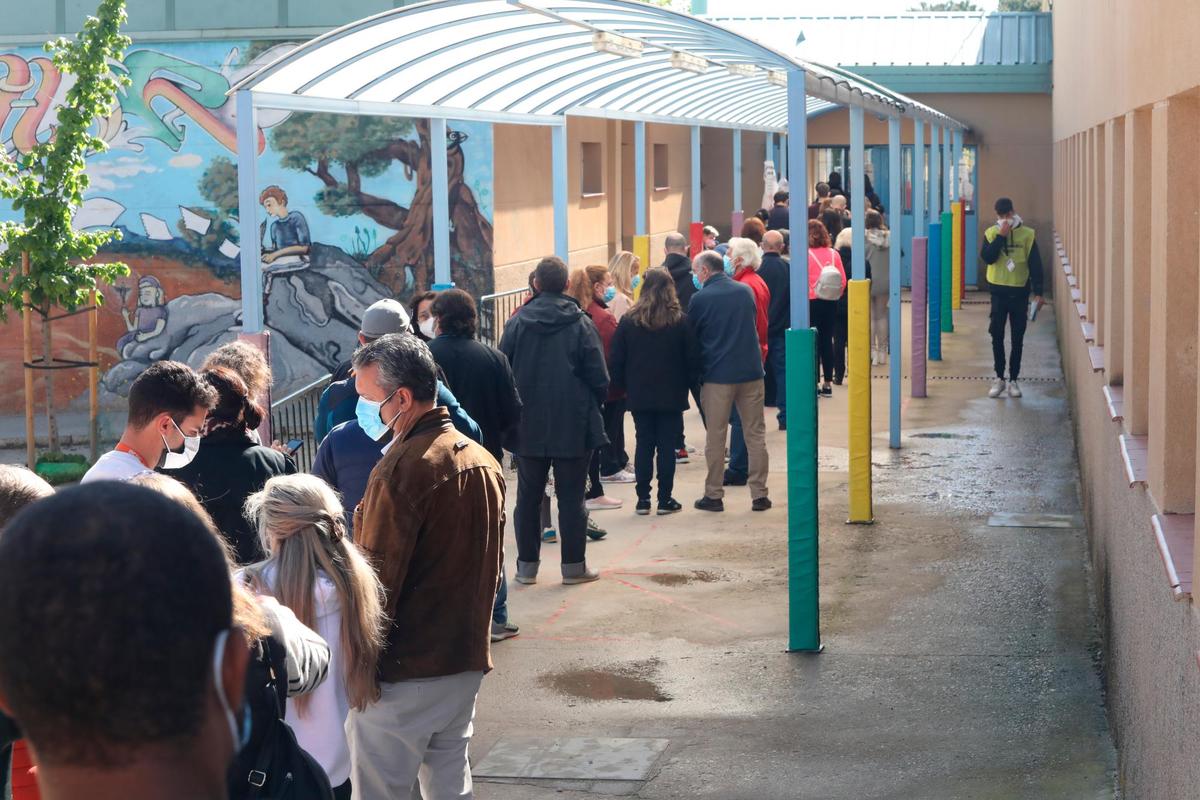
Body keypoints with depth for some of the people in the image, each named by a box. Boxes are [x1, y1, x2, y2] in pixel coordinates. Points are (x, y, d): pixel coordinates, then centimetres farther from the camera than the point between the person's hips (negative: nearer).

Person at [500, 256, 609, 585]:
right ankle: (574, 565, 7)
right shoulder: (581, 324, -8)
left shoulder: (517, 323, -3)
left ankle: (527, 565, 14)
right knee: (571, 497, 5)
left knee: (528, 496, 11)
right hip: (573, 425, -2)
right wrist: (594, 404, 13)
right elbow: (599, 376, -7)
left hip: (528, 425, 2)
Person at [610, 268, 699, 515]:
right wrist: (688, 384, 10)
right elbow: (693, 359, -4)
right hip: (671, 395, -1)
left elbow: (617, 362, -1)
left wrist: (625, 385, 11)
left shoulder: (628, 321, -4)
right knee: (667, 446, 4)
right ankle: (665, 499, 5)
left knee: (643, 445, 9)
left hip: (639, 395, 2)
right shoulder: (680, 321, -8)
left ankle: (643, 498, 8)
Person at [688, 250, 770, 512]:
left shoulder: (700, 299, -8)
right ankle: (759, 494, 8)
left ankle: (714, 495, 11)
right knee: (755, 434, 8)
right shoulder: (746, 291, 6)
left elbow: (691, 337, 1)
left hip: (717, 375, -3)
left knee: (716, 437, 6)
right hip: (751, 372, 3)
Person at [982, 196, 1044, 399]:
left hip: (1020, 292, 0)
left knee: (1017, 338, 4)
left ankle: (1014, 380, 11)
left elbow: (1035, 265, -1)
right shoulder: (991, 233, 1)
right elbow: (987, 258, -14)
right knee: (997, 336, 2)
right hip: (999, 291, 0)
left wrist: (1037, 292, -7)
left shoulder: (1027, 234, 0)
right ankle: (999, 378, 11)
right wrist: (1001, 236, -18)